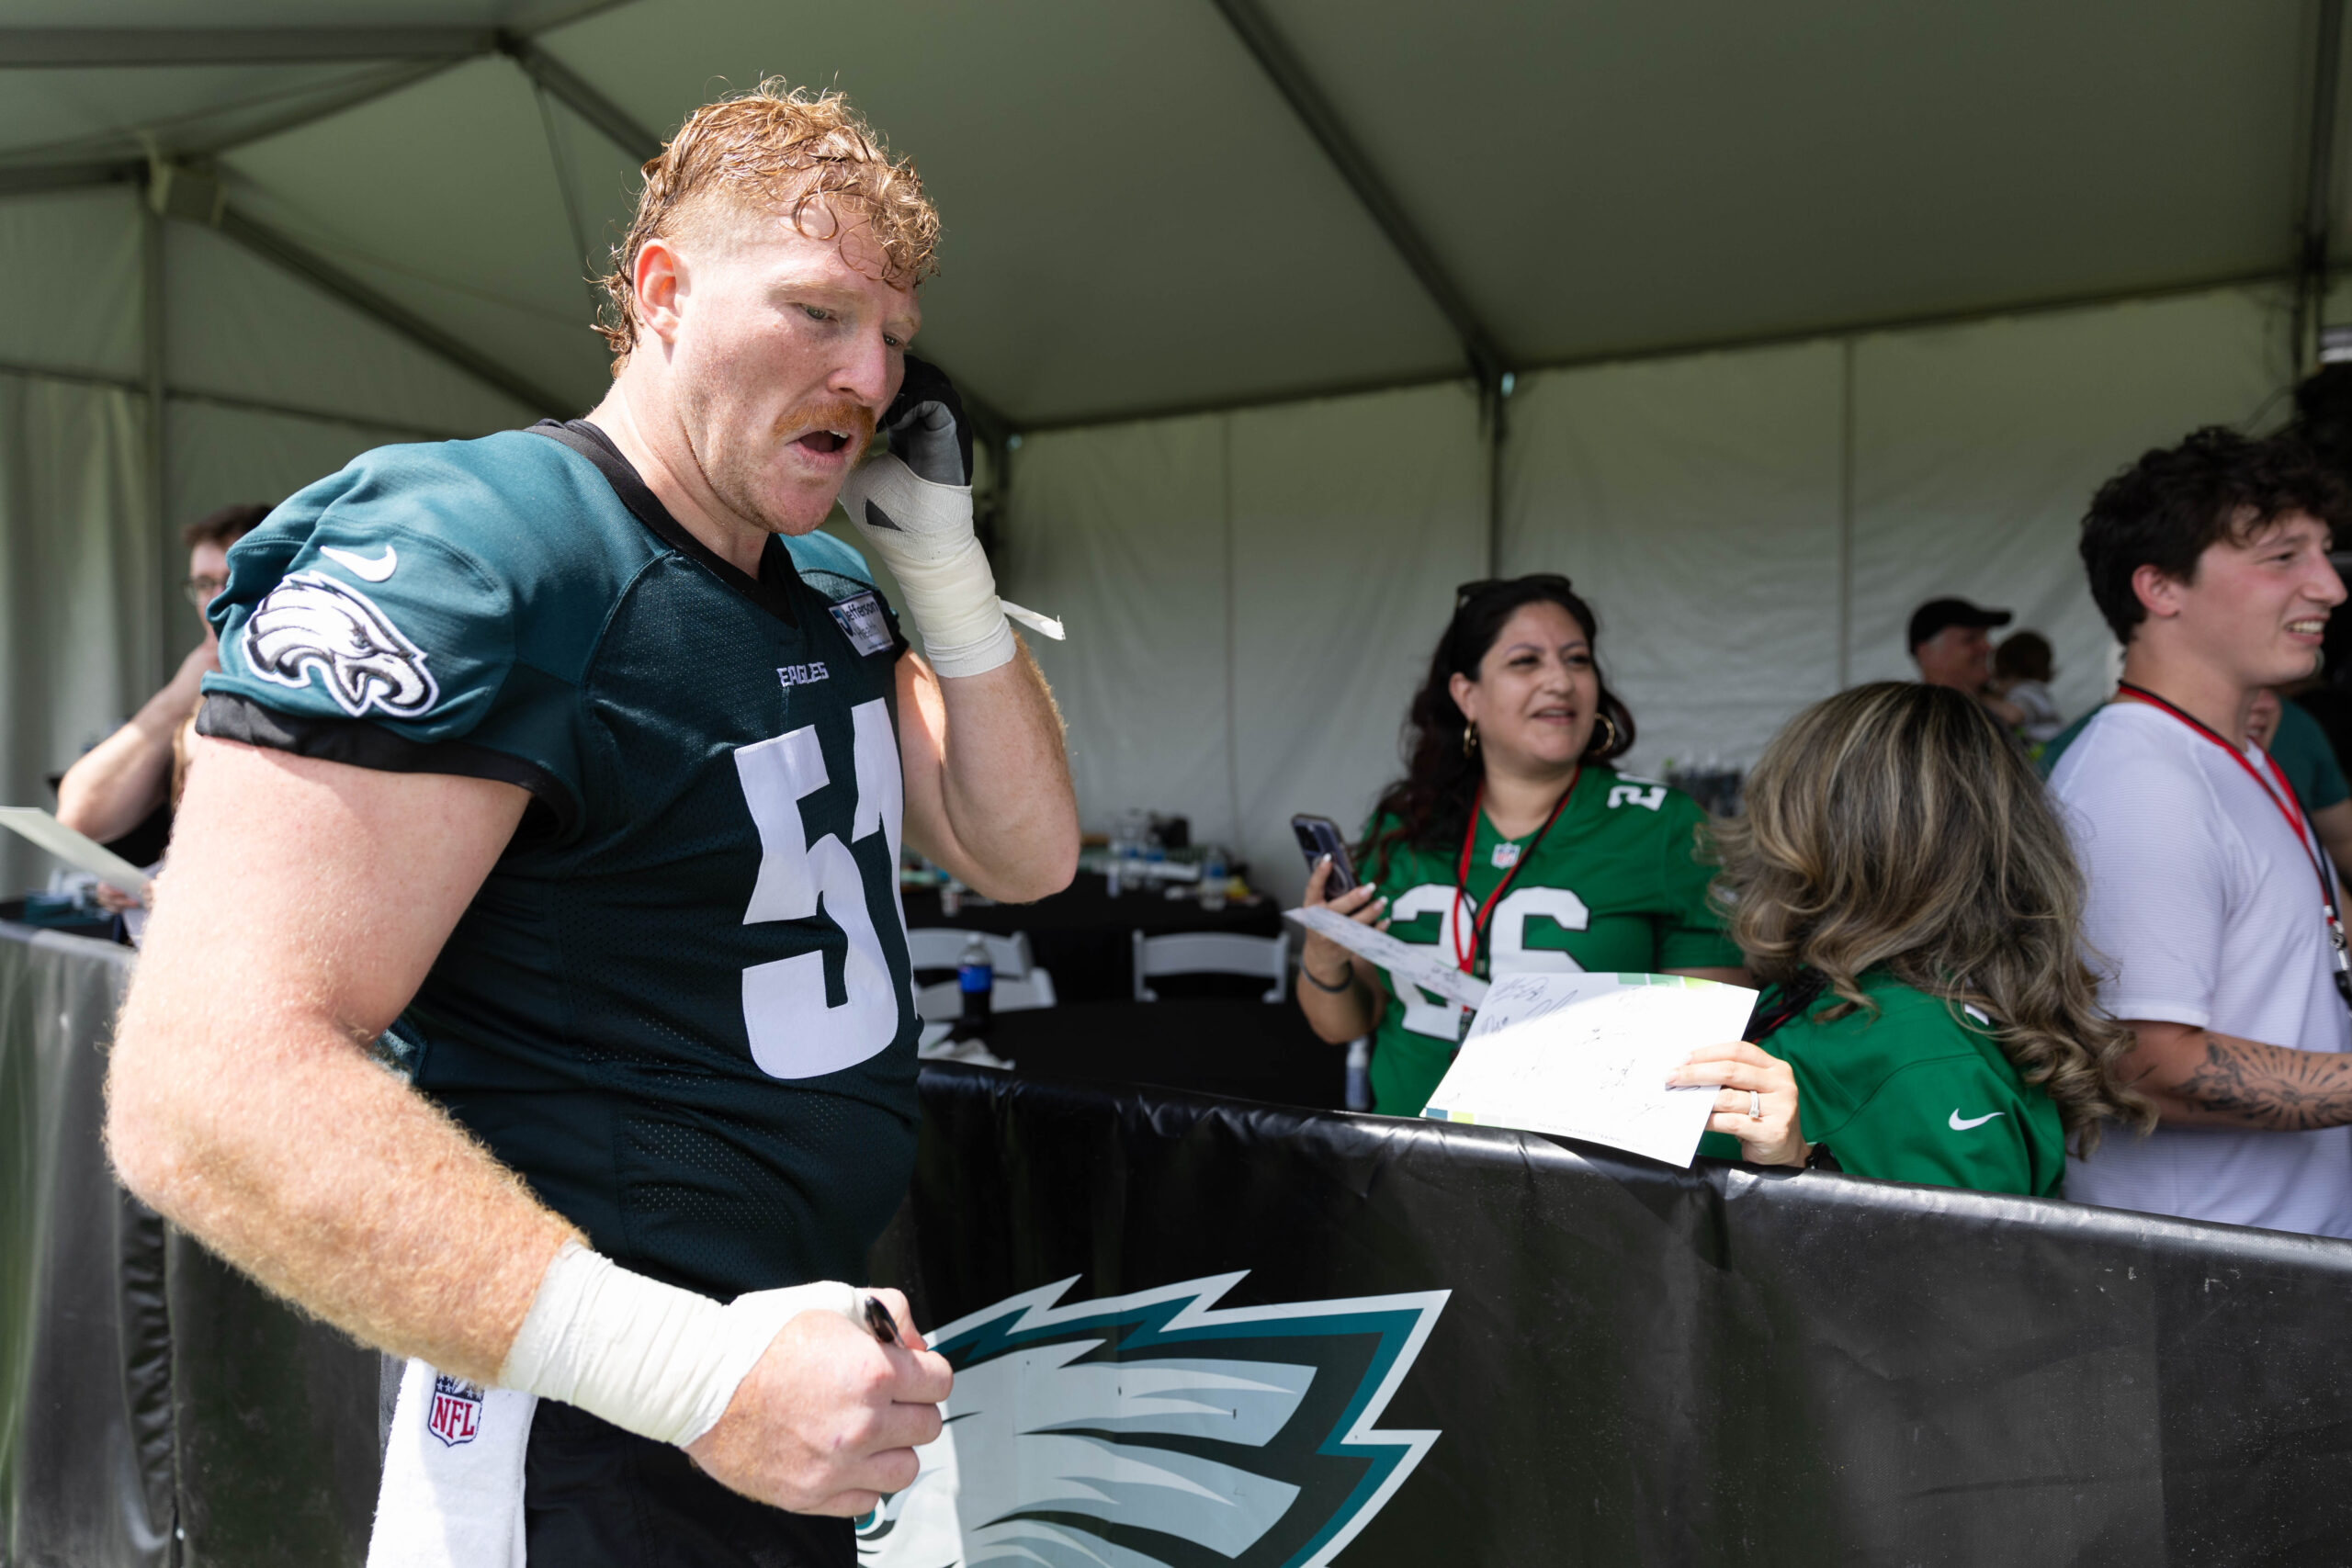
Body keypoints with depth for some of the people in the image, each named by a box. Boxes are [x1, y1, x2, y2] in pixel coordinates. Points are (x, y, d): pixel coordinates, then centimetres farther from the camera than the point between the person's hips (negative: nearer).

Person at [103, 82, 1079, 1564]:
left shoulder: (833, 591, 6)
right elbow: (209, 1093, -27)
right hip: (604, 1434, -8)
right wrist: (694, 1371, -31)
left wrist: (944, 559, -6)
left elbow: (1026, 852, 6)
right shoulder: (469, 554, -21)